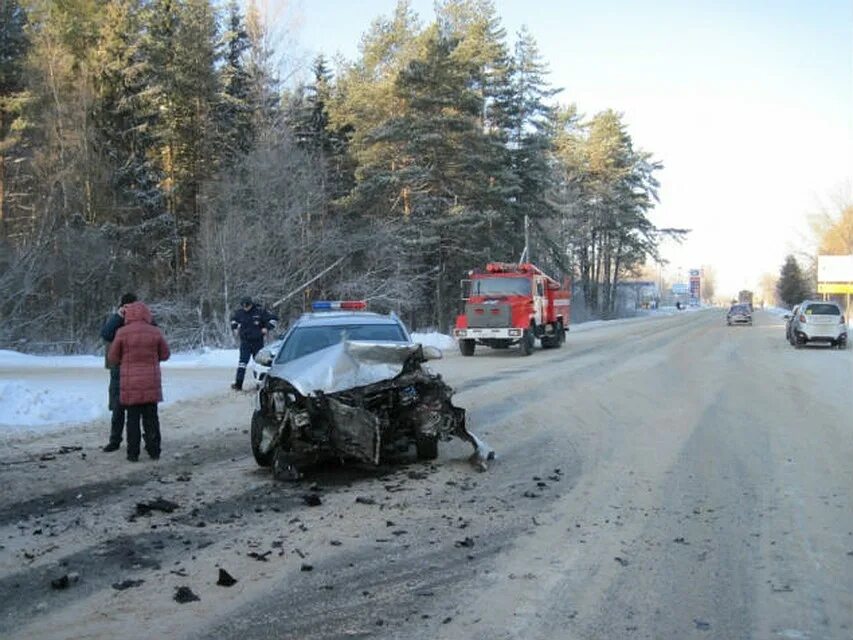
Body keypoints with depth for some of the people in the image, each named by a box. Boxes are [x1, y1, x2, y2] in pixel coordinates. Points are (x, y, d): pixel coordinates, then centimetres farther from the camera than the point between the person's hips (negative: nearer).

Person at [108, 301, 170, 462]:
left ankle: (133, 453, 6)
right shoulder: (155, 332, -3)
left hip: (130, 384, -1)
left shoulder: (122, 333, -9)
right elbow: (165, 354, 7)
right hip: (151, 384, 1)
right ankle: (154, 451, 11)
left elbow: (113, 359, -2)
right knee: (151, 417, 10)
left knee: (133, 418, 6)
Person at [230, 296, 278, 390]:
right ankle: (238, 383, -14)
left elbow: (274, 318, -3)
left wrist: (267, 328, -10)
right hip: (245, 341, 1)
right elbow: (233, 318, 25)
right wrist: (234, 328, 14)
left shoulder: (260, 312, -9)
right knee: (243, 361, -10)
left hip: (258, 341, -1)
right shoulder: (239, 312, 1)